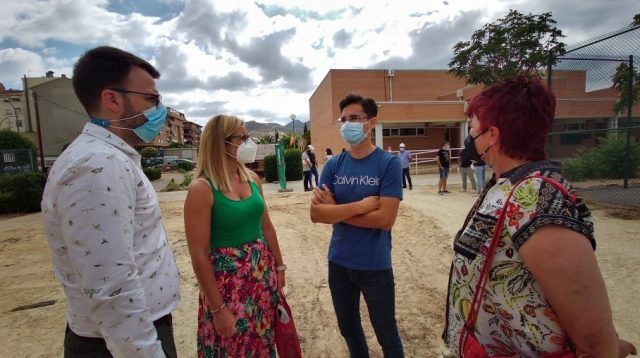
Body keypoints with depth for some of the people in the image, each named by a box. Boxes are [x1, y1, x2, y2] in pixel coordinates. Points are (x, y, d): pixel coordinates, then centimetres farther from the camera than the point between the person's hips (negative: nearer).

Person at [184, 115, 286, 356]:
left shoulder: (252, 179, 1)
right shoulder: (203, 189, -18)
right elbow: (199, 254, -17)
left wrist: (279, 267, 13)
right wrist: (218, 309, -14)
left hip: (262, 273, 5)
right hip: (227, 278, -5)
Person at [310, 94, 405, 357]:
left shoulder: (389, 163, -12)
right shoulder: (333, 165, -2)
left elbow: (385, 219, -21)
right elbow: (316, 213, -11)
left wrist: (336, 210, -14)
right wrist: (360, 205, -21)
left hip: (375, 265, -4)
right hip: (338, 263, 4)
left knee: (386, 334, 17)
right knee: (348, 328, 24)